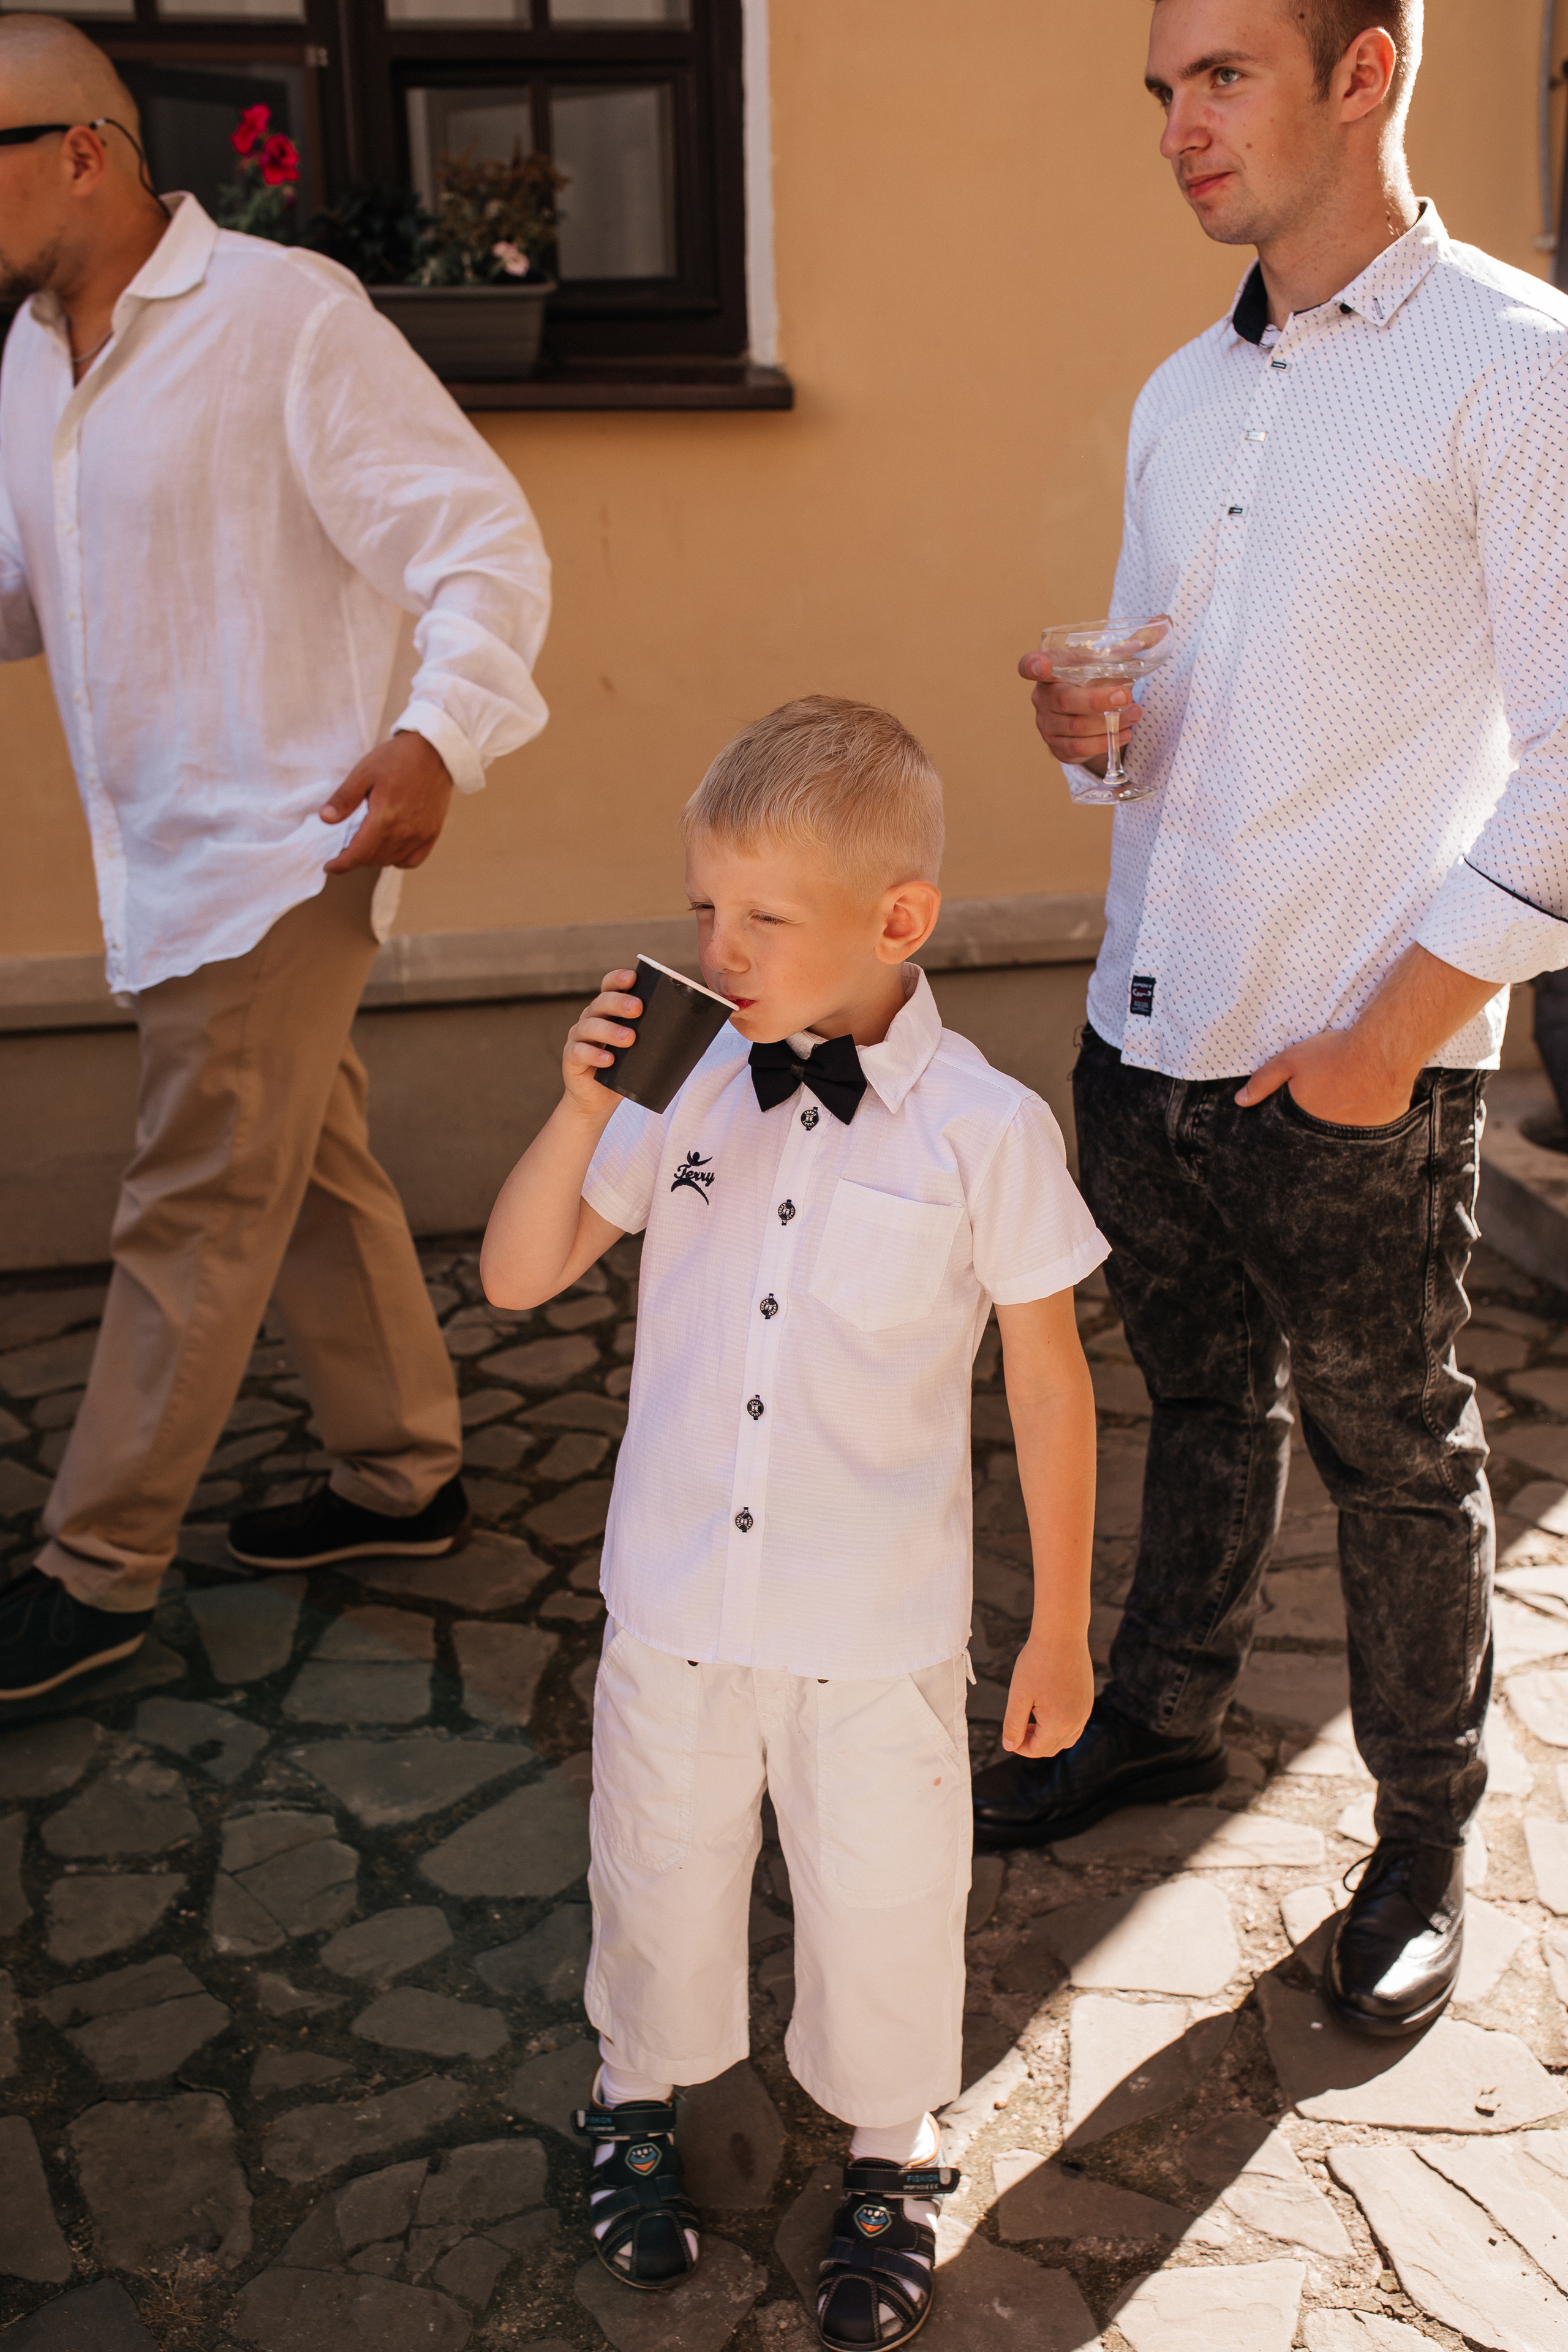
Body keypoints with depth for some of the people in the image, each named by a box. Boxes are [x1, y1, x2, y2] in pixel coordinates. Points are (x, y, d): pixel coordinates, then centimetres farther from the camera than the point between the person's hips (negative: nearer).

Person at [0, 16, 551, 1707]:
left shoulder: (284, 318, -14)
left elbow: (484, 540, -18)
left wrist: (441, 730, -33)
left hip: (278, 847, -8)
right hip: (167, 854, 9)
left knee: (192, 1218, -2)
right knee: (309, 1178, 17)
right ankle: (403, 1476, 32)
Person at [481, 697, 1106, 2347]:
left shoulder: (986, 1130, -14)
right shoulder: (690, 1090, -7)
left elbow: (1048, 1380, -5)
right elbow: (517, 1278, 1)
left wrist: (1062, 1626, -1)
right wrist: (581, 1113, -17)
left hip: (877, 1628, -2)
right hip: (673, 1602, 3)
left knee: (881, 1900, 15)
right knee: (660, 1869, 21)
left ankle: (889, 2160, 44)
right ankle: (638, 2098, 50)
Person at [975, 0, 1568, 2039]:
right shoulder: (1182, 398, 12)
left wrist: (1388, 1036, -16)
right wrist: (1096, 723, -3)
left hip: (1354, 1068, -6)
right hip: (1148, 1030, 6)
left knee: (1392, 1464, 9)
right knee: (1199, 1405, 20)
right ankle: (1164, 1714, 40)